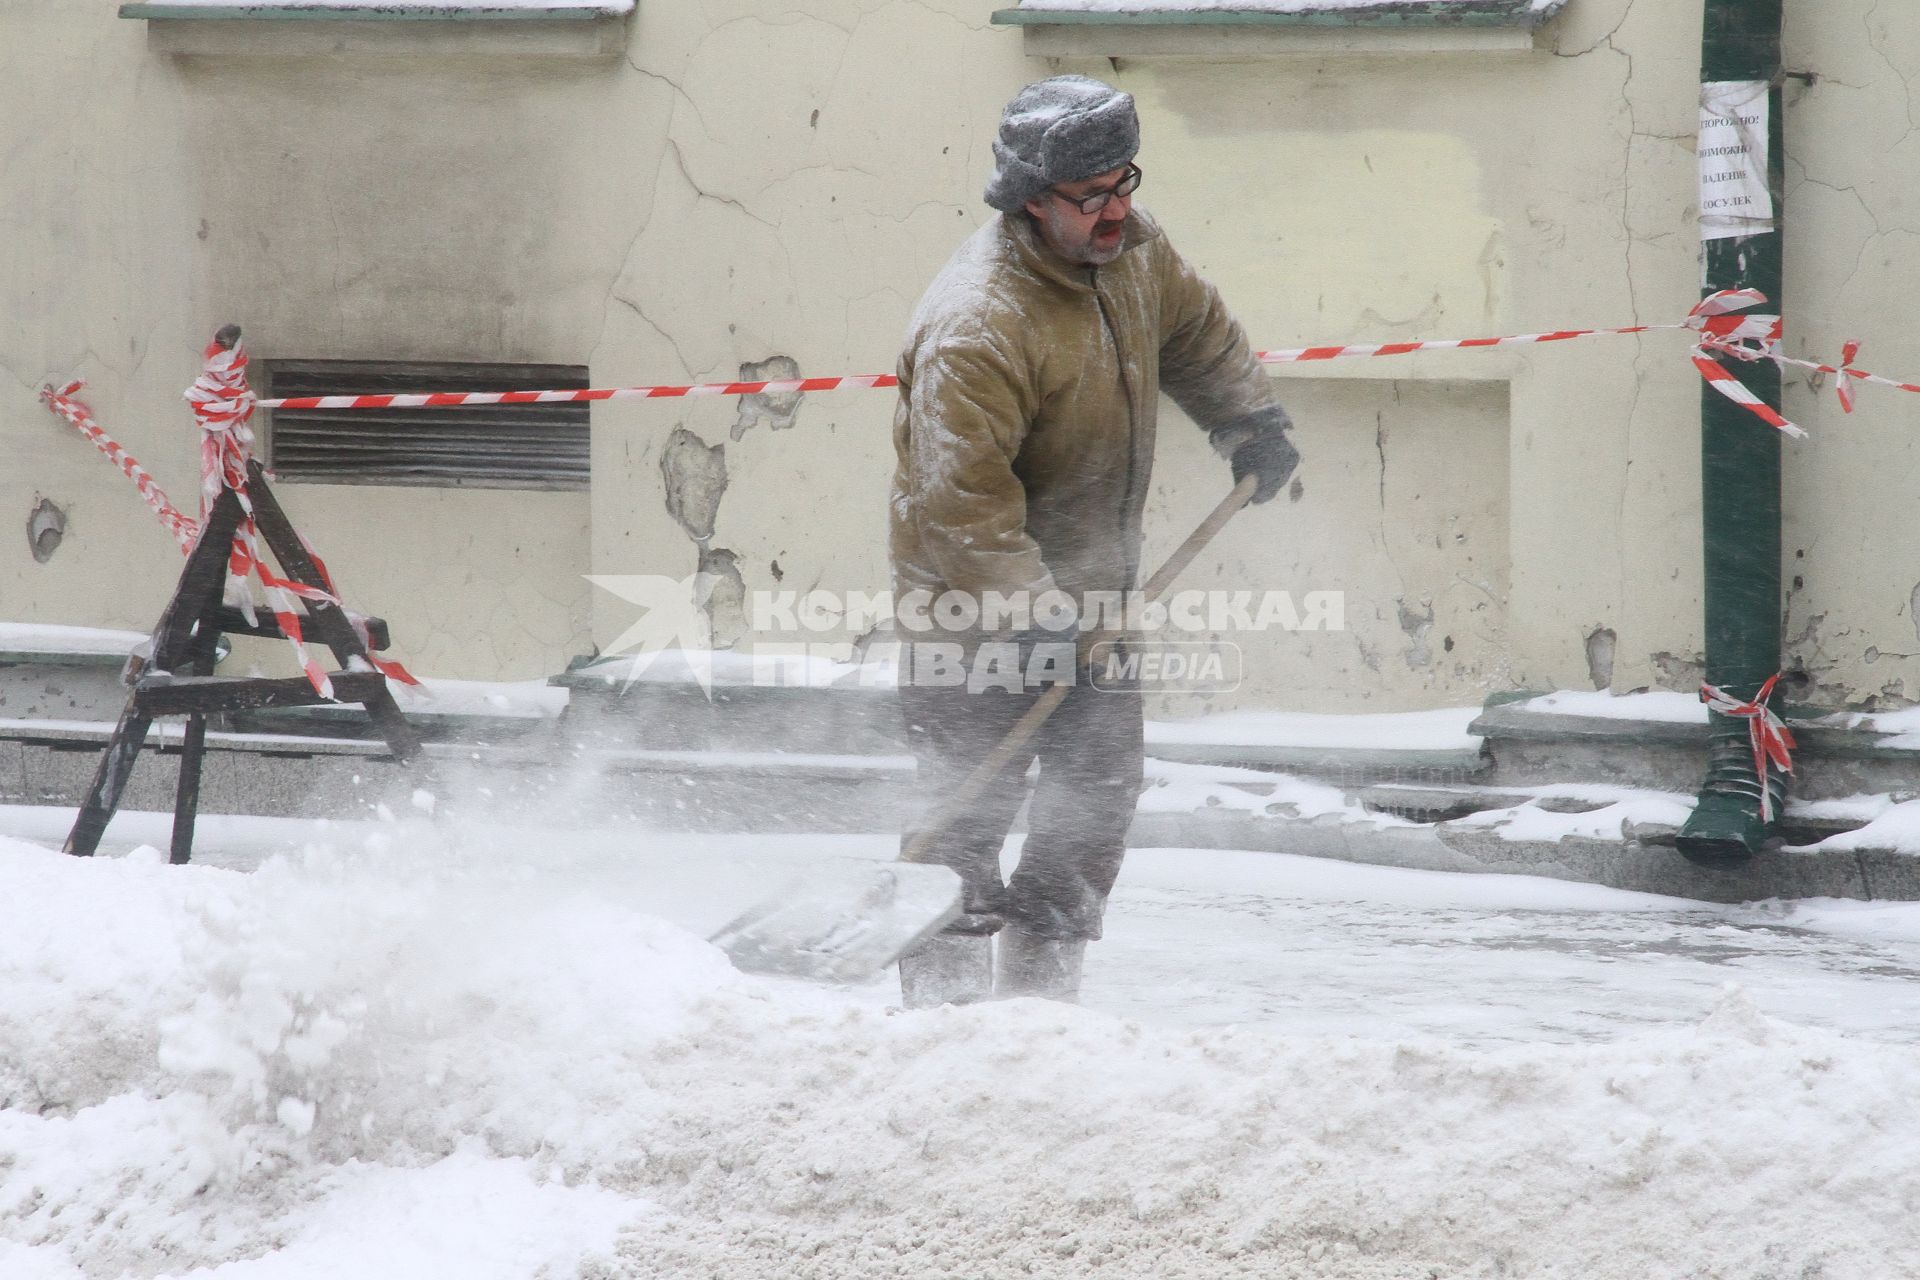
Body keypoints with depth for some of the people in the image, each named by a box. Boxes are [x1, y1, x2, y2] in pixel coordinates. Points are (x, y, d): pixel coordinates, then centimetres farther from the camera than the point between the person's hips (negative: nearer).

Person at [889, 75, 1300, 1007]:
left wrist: (1248, 423, 12)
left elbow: (1193, 330, 21)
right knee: (972, 798, -9)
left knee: (1101, 787, 8)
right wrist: (1026, 612, -34)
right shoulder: (977, 323, -29)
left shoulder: (1131, 250, -2)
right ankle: (946, 995, -2)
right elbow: (964, 494, -31)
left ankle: (1040, 985, 17)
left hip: (1086, 580, 8)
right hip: (972, 592, -8)